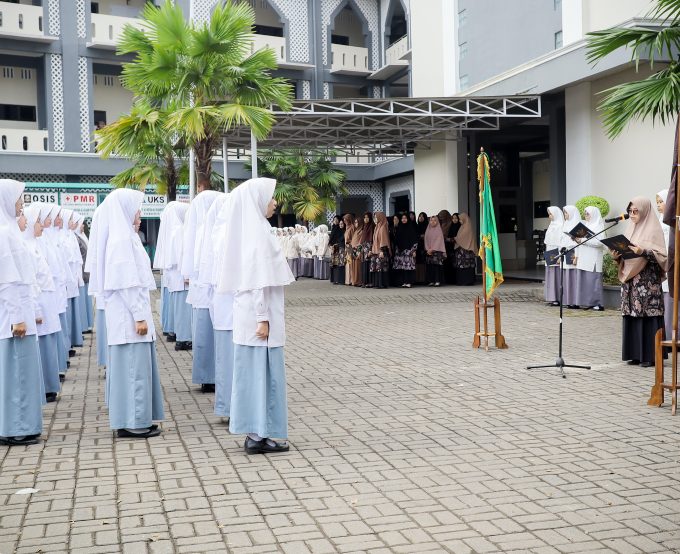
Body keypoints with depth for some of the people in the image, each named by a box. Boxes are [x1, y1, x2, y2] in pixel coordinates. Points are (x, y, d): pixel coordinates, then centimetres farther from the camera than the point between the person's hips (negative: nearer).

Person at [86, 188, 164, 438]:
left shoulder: (125, 235, 14)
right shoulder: (121, 239, -15)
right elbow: (127, 282, -20)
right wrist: (139, 316, -20)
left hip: (128, 312, 10)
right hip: (129, 314, -10)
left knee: (131, 364, 13)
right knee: (134, 364, -5)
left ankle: (128, 419, 20)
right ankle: (133, 422, 1)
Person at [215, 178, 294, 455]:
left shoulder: (248, 228, 13)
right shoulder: (256, 230, -15)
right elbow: (258, 280, -20)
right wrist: (263, 318, -20)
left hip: (251, 313, 9)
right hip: (259, 313, -9)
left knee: (255, 370, 12)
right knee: (262, 371, -3)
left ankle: (254, 433, 18)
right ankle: (258, 435, 4)